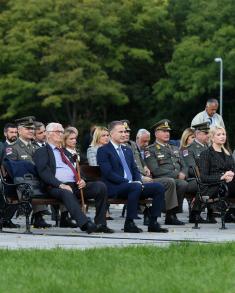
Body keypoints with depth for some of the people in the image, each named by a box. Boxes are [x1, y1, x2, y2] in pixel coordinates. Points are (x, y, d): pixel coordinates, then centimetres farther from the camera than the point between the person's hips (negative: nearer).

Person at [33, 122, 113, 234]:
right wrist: (60, 185, -20)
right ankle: (85, 224, -52)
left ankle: (100, 224, -18)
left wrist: (82, 180, 3)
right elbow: (44, 173, -5)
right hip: (56, 187, -7)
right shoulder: (42, 152, 10)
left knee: (100, 186, -17)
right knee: (67, 192, -41)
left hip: (75, 185, 7)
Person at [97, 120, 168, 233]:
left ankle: (153, 223, -10)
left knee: (158, 187, -11)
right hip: (114, 188, -8)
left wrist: (138, 181, -2)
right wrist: (129, 182, -18)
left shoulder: (127, 150, 25)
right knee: (136, 188, -37)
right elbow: (108, 173, -13)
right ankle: (129, 224, -30)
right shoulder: (103, 151, -1)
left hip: (133, 185, 8)